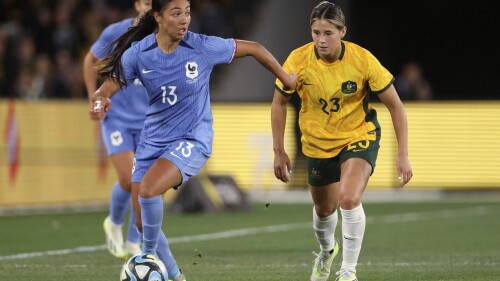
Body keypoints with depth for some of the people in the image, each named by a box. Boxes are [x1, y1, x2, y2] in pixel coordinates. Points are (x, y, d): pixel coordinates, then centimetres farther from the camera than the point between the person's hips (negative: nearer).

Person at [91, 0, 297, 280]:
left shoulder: (204, 47, -14)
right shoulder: (138, 53, -8)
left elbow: (254, 48, -1)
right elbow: (108, 88, -7)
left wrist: (285, 78, 9)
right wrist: (100, 99, -31)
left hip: (192, 139, -4)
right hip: (153, 139, 4)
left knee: (148, 189, -28)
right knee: (143, 223, 5)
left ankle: (149, 255, -4)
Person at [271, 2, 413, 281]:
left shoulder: (362, 60, -23)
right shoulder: (298, 61, -19)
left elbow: (395, 105, -12)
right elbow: (280, 103, -2)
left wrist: (403, 155, -14)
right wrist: (279, 151, -2)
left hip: (359, 135, -3)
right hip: (318, 142, 3)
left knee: (349, 199, -27)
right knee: (324, 210, 17)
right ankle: (327, 250, 54)